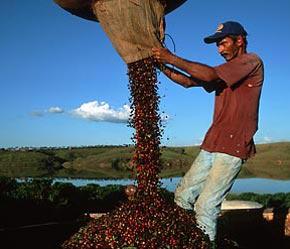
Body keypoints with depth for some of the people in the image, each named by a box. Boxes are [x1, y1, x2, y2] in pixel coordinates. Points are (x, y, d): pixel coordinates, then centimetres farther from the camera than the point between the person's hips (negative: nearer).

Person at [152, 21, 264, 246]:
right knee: (183, 196, 5)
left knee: (205, 206, -14)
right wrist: (163, 67, 5)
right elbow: (189, 81, 18)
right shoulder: (225, 71, 23)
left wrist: (172, 58, -12)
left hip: (233, 147, -8)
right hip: (211, 146, 8)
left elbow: (210, 75, -16)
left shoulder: (252, 61, -3)